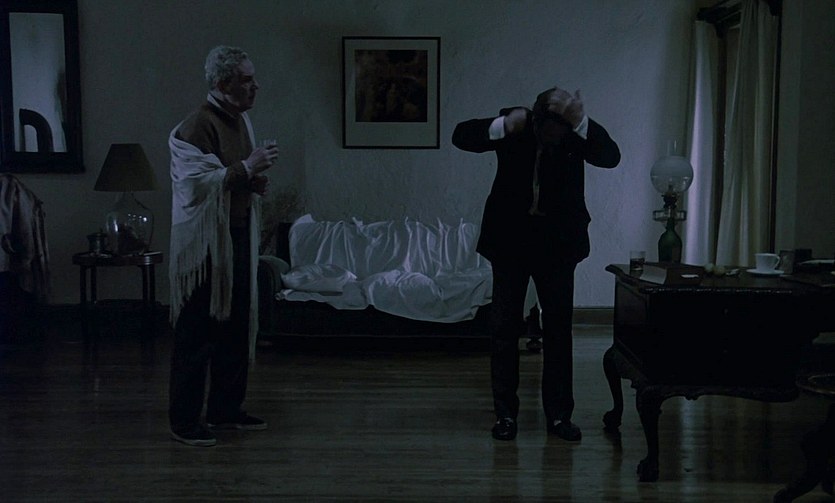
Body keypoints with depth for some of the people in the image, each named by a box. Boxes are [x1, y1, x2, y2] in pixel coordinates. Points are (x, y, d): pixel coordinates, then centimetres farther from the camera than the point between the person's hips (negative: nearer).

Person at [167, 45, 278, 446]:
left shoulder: (240, 120, 11)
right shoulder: (197, 126, -16)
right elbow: (196, 183, -25)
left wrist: (255, 180, 1)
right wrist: (246, 167, -23)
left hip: (238, 236, 9)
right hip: (205, 241, -9)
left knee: (237, 327, 14)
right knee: (198, 332, -3)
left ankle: (225, 408, 27)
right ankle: (183, 420, 8)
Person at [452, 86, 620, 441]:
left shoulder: (578, 133, -8)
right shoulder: (515, 125, -9)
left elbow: (611, 158, -23)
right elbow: (461, 136, -16)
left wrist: (580, 122, -36)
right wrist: (503, 126, -32)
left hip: (557, 242, 1)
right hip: (510, 239, 0)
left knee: (559, 329, 4)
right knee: (504, 328, 3)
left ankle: (559, 414, 14)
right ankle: (505, 412, 13)